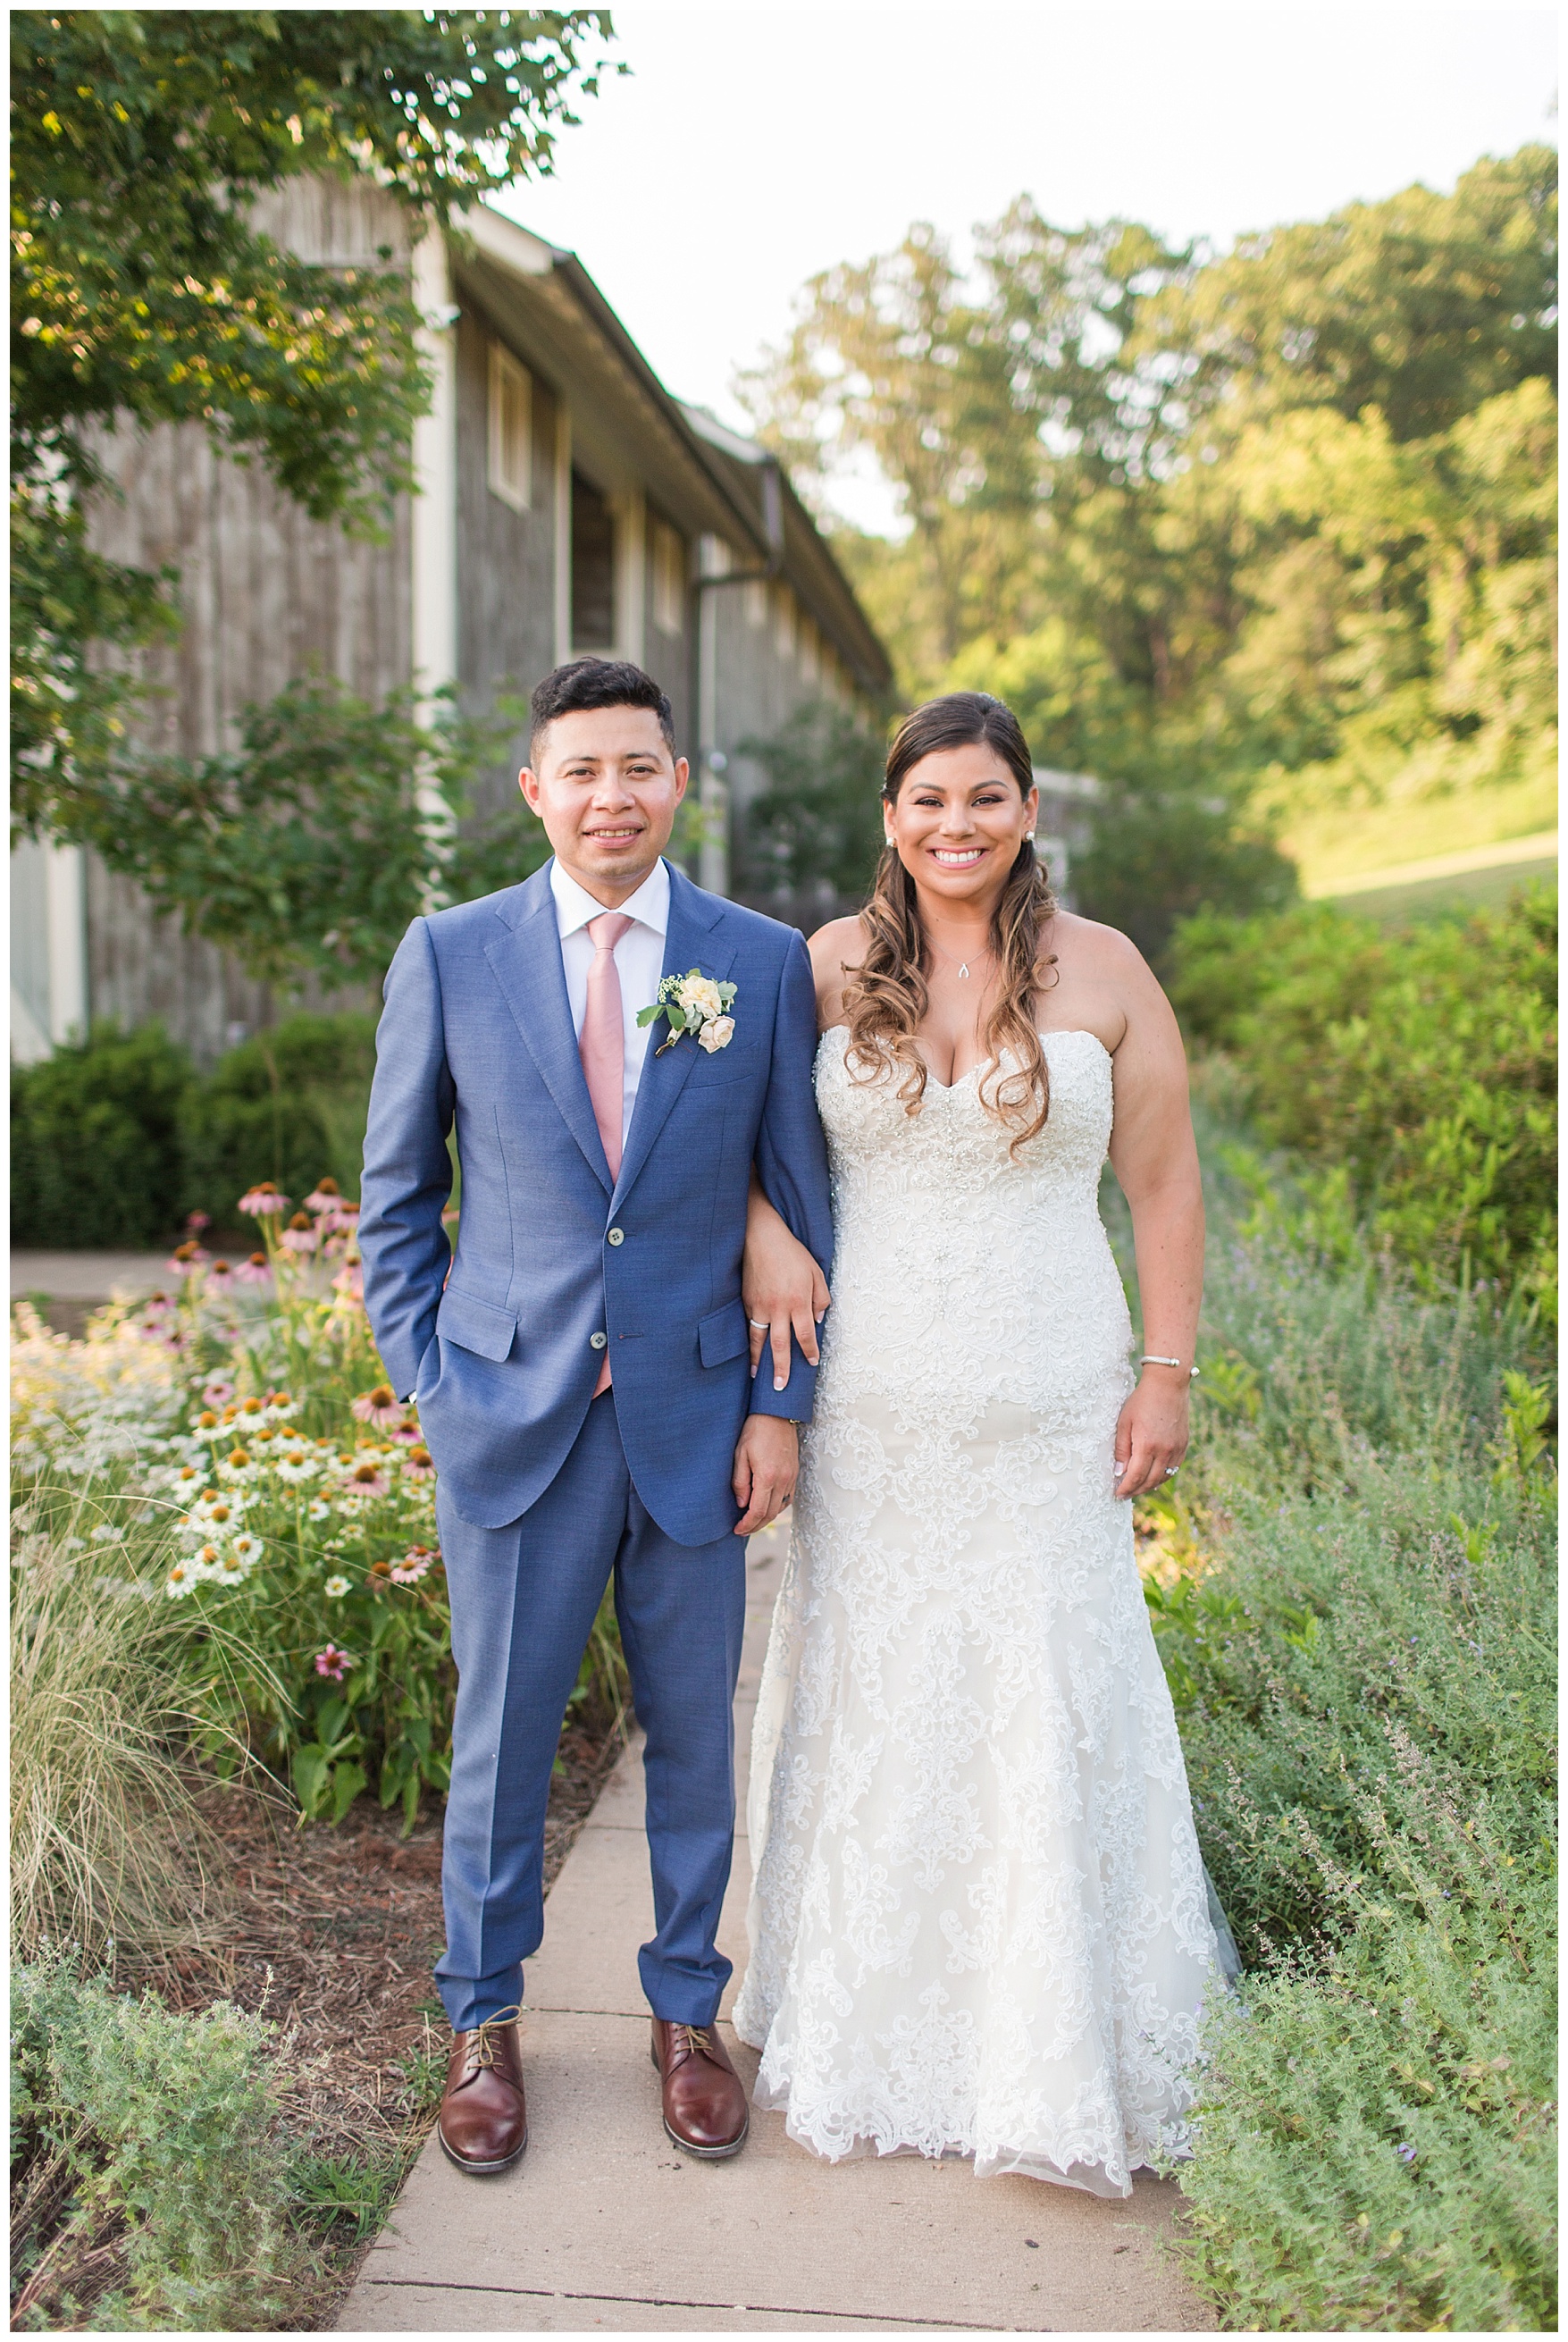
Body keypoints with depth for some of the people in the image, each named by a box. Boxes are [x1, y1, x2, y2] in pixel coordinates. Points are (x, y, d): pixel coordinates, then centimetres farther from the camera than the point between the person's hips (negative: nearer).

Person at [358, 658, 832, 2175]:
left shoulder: (764, 963, 0)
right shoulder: (450, 955, -1)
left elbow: (800, 1203, 4)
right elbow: (395, 1196, 6)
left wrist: (783, 1405, -1)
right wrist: (428, 1380, 0)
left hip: (698, 1419, 1)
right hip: (512, 1415, 0)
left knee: (693, 1734, 14)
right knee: (500, 1733, 11)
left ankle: (685, 2010, 35)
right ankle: (483, 2021, 34)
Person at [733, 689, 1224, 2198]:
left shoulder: (1101, 970, 1)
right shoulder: (827, 968, 2)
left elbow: (1164, 1182, 3)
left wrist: (1167, 1374, -2)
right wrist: (760, 1233, -8)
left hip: (1049, 1409, -1)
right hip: (870, 1407, 1)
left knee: (1052, 1708, 3)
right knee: (867, 1702, 9)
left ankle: (1056, 2062, 23)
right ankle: (863, 2034, 29)